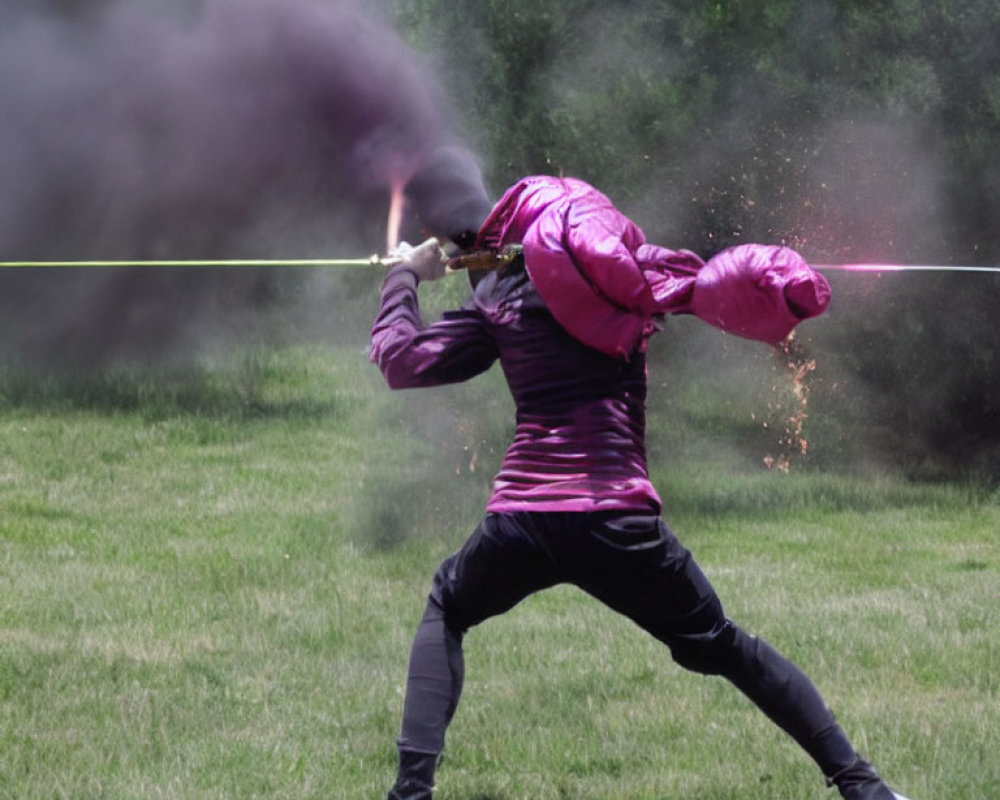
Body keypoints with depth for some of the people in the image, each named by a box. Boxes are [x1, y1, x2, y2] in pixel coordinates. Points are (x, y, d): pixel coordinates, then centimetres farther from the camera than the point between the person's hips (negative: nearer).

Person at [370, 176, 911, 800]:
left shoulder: (498, 294, 11)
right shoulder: (635, 269, 13)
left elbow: (402, 362, 14)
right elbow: (711, 286, -6)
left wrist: (405, 278, 28)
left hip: (521, 521, 0)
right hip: (620, 523, 1)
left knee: (447, 610, 29)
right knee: (722, 647, 19)